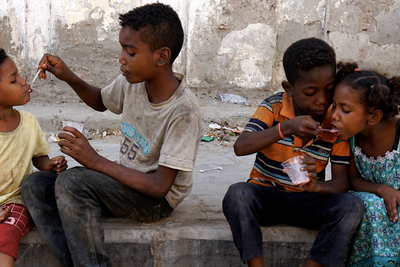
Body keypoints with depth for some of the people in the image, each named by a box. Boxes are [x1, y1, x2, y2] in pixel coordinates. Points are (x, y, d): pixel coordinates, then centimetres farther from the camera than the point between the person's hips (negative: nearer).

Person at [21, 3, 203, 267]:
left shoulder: (183, 111, -24)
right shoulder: (131, 82, -3)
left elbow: (160, 186, -25)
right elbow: (101, 101, 22)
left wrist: (95, 161, -25)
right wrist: (69, 77, 2)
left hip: (158, 198, -8)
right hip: (126, 179, 8)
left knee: (72, 182, -29)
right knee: (35, 186, -8)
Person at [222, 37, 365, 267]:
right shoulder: (274, 108, -6)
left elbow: (342, 181, -6)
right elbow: (241, 147, -19)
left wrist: (317, 186, -30)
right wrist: (286, 128, -30)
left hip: (307, 202, 1)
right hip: (266, 196, -1)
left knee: (352, 207, -27)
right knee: (237, 194, -34)